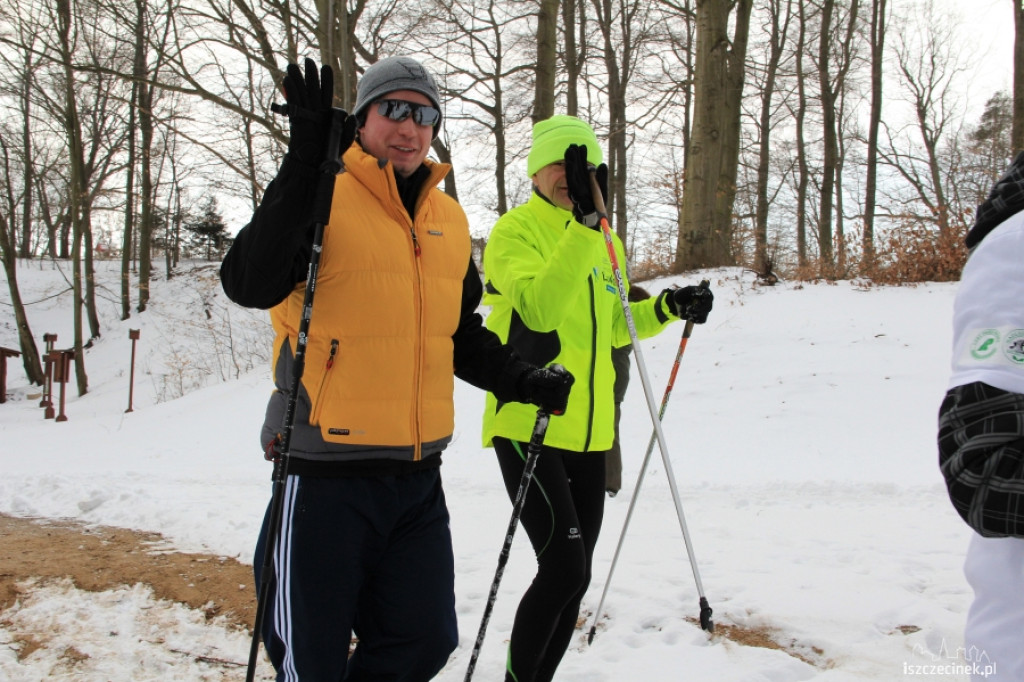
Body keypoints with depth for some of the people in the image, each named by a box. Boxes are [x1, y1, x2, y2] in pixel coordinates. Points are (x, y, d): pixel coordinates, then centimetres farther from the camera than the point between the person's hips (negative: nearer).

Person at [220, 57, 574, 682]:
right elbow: (250, 285, -25)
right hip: (327, 473, -5)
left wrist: (523, 381, 5)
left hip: (418, 480, 6)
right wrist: (305, 163, -30)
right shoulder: (318, 201, -7)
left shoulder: (450, 219, 12)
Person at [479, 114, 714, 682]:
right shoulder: (515, 231, -8)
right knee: (565, 569, -14)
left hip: (588, 432, 7)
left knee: (572, 575, 12)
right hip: (528, 426, -7)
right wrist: (582, 222, -30)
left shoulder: (604, 241, 14)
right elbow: (539, 308, -26)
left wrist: (667, 308, 9)